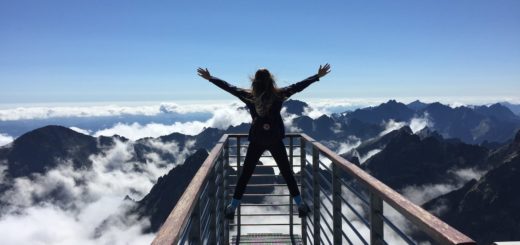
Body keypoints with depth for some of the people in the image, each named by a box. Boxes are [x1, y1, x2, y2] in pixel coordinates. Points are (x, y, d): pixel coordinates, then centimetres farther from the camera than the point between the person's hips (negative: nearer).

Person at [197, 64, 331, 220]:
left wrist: (209, 78, 16)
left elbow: (228, 87, 4)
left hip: (256, 140, 1)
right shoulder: (279, 95, -7)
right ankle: (300, 205, 16)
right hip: (275, 140, 0)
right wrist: (318, 76, 9)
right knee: (287, 172, 11)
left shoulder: (248, 96, -4)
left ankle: (233, 207, 15)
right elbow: (299, 86, 0)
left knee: (245, 174, 11)